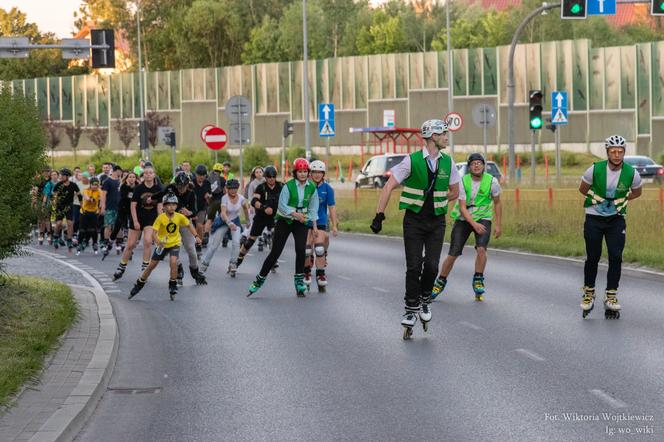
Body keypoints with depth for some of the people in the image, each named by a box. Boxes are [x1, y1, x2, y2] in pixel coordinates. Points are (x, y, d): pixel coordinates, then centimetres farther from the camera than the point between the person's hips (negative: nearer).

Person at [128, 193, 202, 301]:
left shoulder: (180, 217, -13)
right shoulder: (161, 218, -20)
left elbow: (189, 225, 6)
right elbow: (153, 232, -24)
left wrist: (196, 236, -3)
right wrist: (157, 242, -42)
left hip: (174, 243, 0)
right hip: (162, 244, 0)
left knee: (173, 262, -25)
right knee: (152, 265, 6)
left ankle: (173, 286, -7)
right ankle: (139, 285, 24)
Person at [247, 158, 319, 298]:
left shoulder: (311, 187, -2)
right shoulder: (288, 186, -14)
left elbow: (313, 207, 8)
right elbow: (282, 205, -17)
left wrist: (314, 225, 5)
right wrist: (295, 214, -29)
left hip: (301, 223, 3)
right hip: (284, 221, -3)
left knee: (301, 249, -16)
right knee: (275, 252, -3)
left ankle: (299, 281, -2)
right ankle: (259, 281, 9)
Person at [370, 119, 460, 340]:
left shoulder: (448, 162, 2)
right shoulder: (412, 161, -10)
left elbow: (454, 192, 17)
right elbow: (389, 187, -8)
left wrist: (435, 201, 12)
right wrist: (379, 215, -11)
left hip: (436, 222, 3)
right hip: (414, 220, -3)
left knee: (432, 266, -7)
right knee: (414, 267, -6)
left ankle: (424, 300, 18)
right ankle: (411, 310, 6)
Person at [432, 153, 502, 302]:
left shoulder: (491, 181, -10)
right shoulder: (463, 182, -14)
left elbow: (497, 203, 5)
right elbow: (462, 207, -15)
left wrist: (498, 225, 2)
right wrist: (474, 224, -28)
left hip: (483, 218, 0)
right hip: (463, 219, 0)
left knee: (481, 248, -24)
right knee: (453, 254, -2)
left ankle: (478, 281, -5)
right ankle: (440, 282, 18)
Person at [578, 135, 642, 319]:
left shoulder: (631, 173, -11)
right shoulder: (595, 169, -14)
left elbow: (637, 192, 10)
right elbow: (583, 188, 5)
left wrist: (621, 201, -3)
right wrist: (596, 199, -5)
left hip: (616, 219, 1)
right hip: (594, 218, -1)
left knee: (616, 257, -9)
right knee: (592, 257, 1)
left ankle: (611, 296, 1)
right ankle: (588, 293, 21)